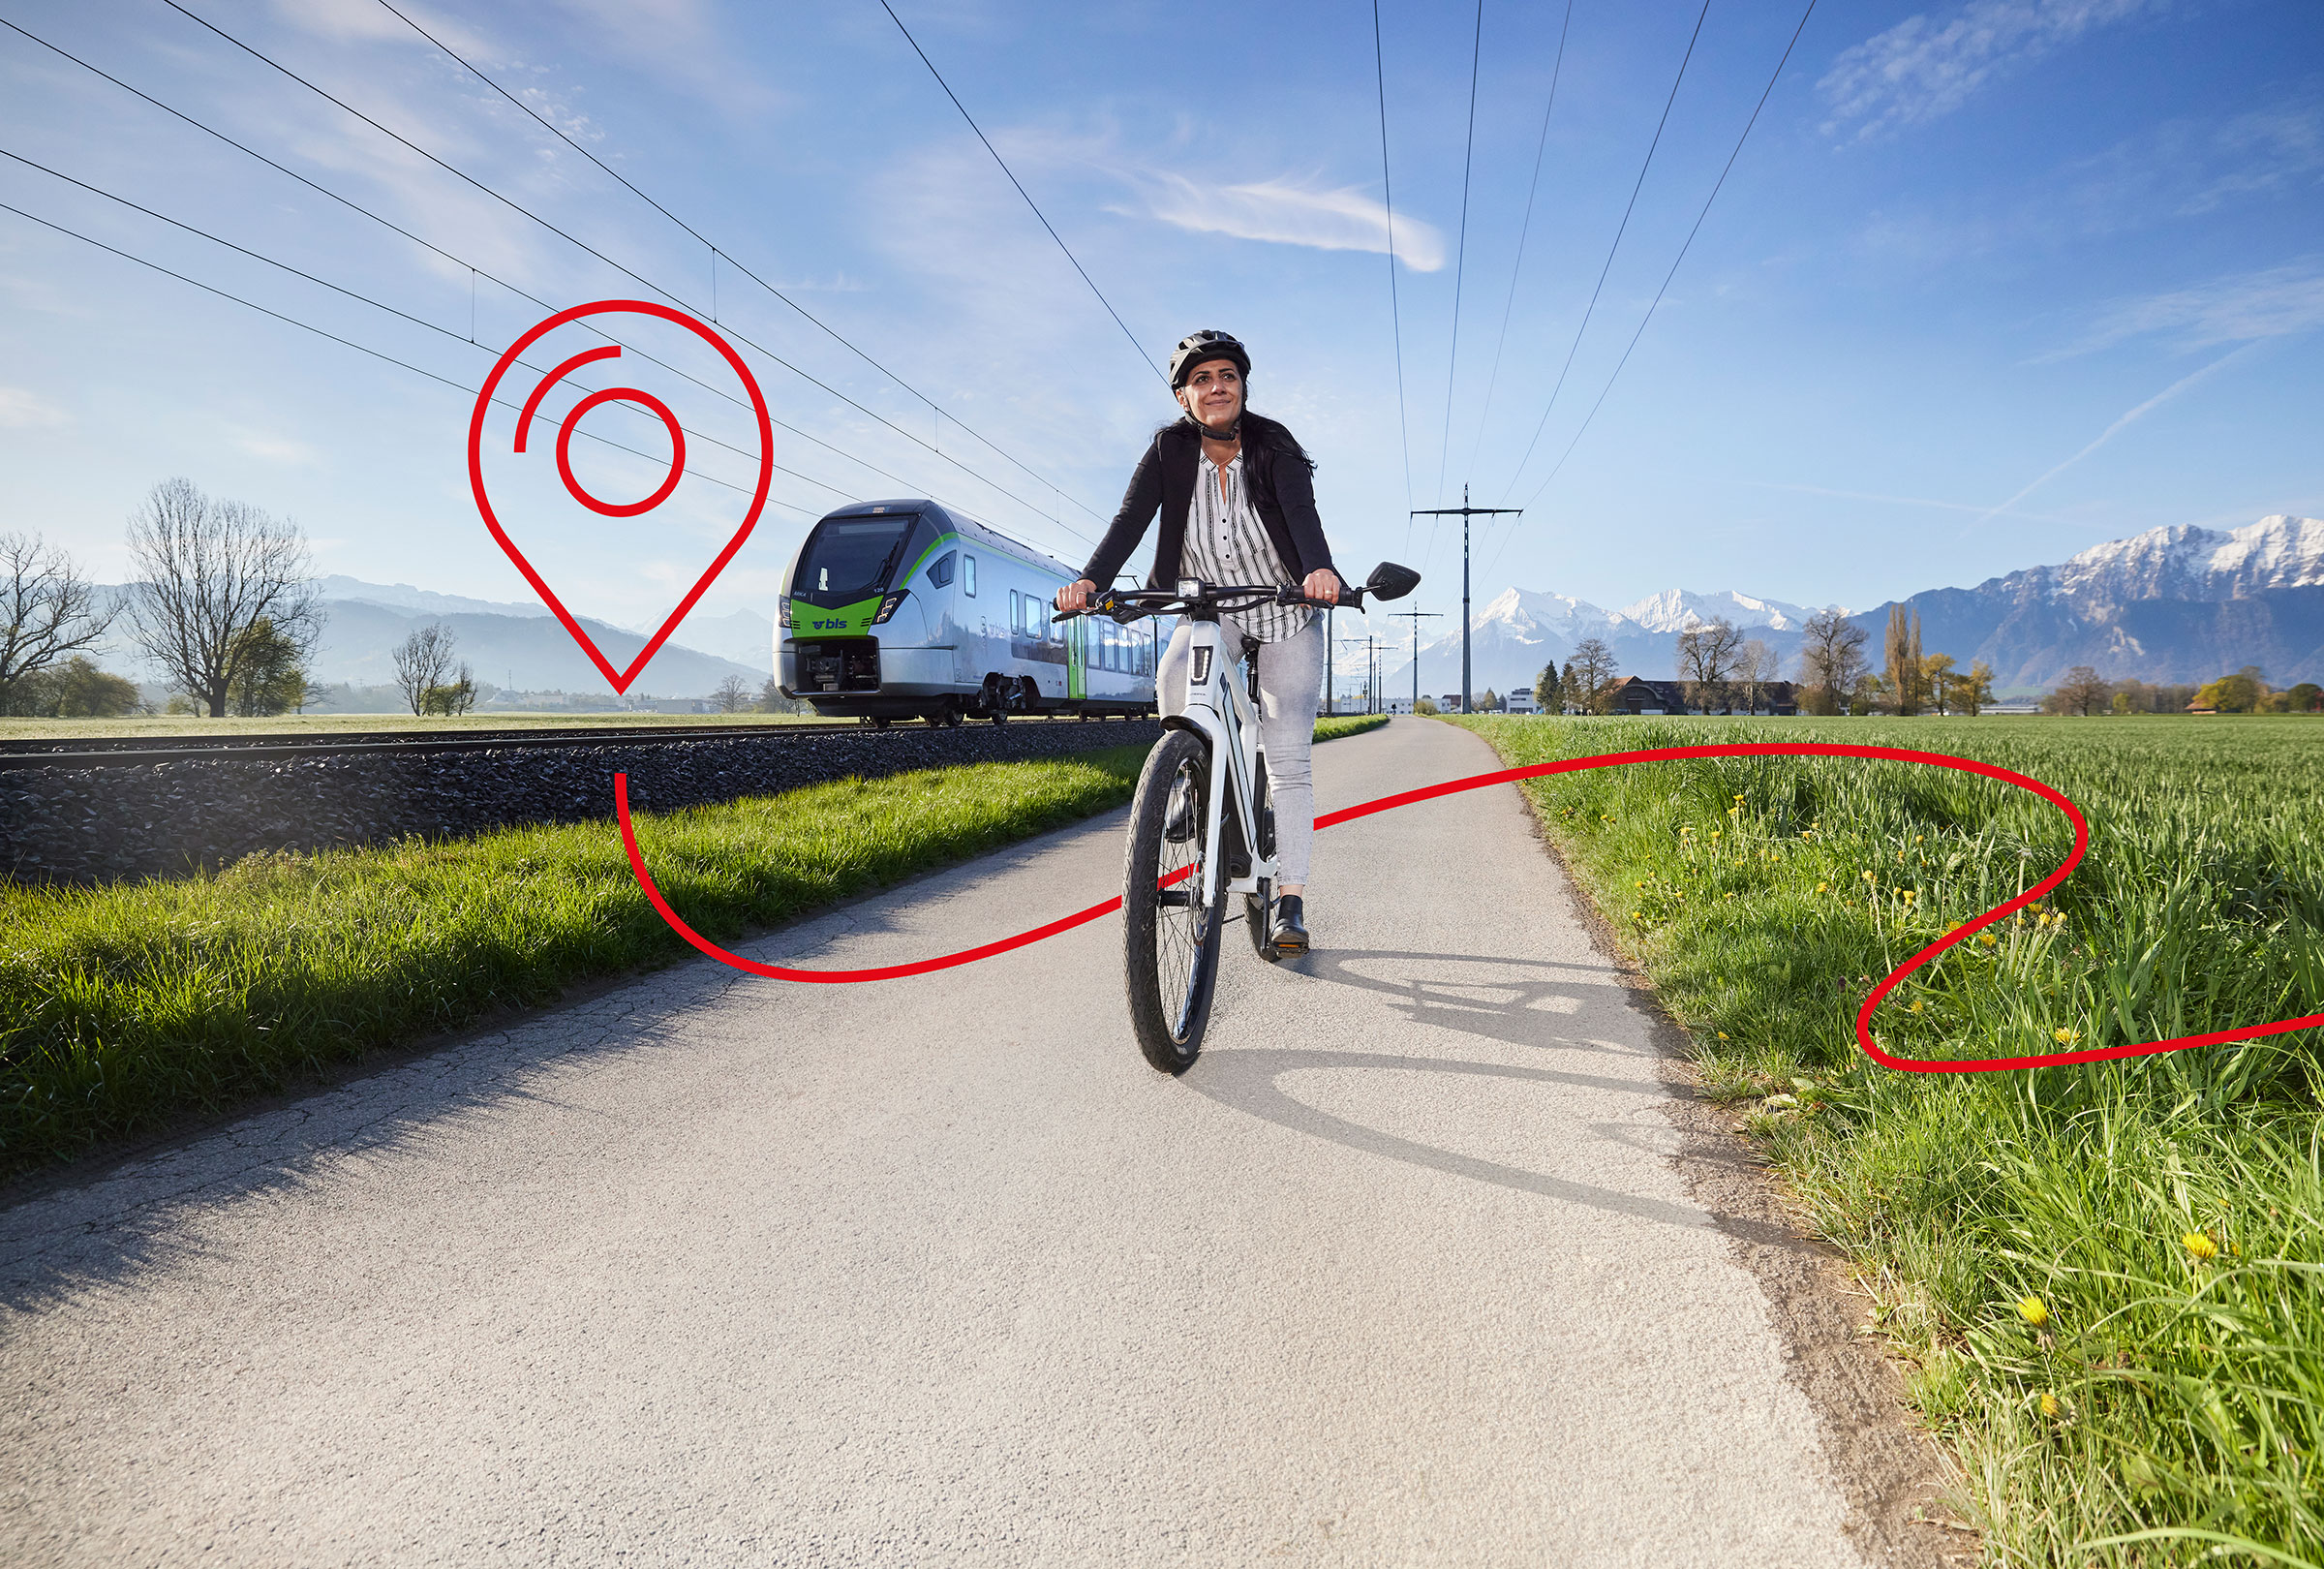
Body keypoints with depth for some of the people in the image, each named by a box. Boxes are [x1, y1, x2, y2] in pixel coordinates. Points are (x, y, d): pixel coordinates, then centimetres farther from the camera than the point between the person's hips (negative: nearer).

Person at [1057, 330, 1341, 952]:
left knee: (1288, 760, -6)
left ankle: (1290, 901, -1)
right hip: (1209, 610, 2)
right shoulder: (1170, 449, -11)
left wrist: (1319, 570, -54)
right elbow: (1130, 521, -22)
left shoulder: (1274, 447, -16)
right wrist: (1090, 581, -40)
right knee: (1174, 679, -33)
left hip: (1286, 615, -1)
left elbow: (1302, 513, -33)